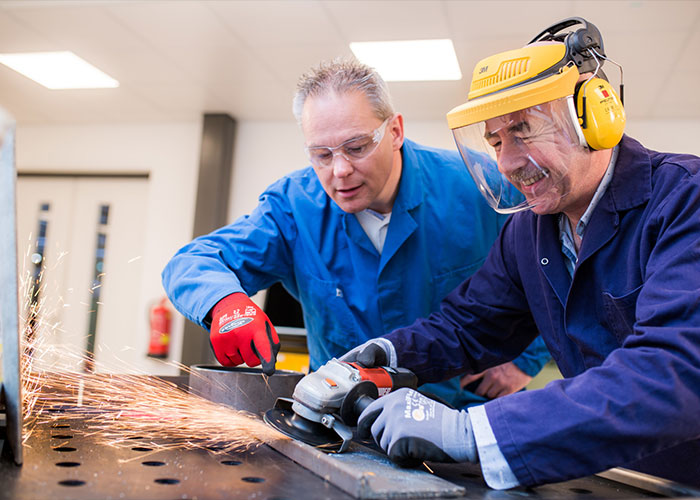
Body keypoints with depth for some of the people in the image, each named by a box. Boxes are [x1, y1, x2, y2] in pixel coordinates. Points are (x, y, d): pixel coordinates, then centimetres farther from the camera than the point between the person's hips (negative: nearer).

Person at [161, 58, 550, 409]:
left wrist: (525, 357, -2)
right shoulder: (294, 207, -3)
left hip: (465, 410, -1)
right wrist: (226, 302, -26)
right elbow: (192, 264, -1)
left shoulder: (479, 189, -8)